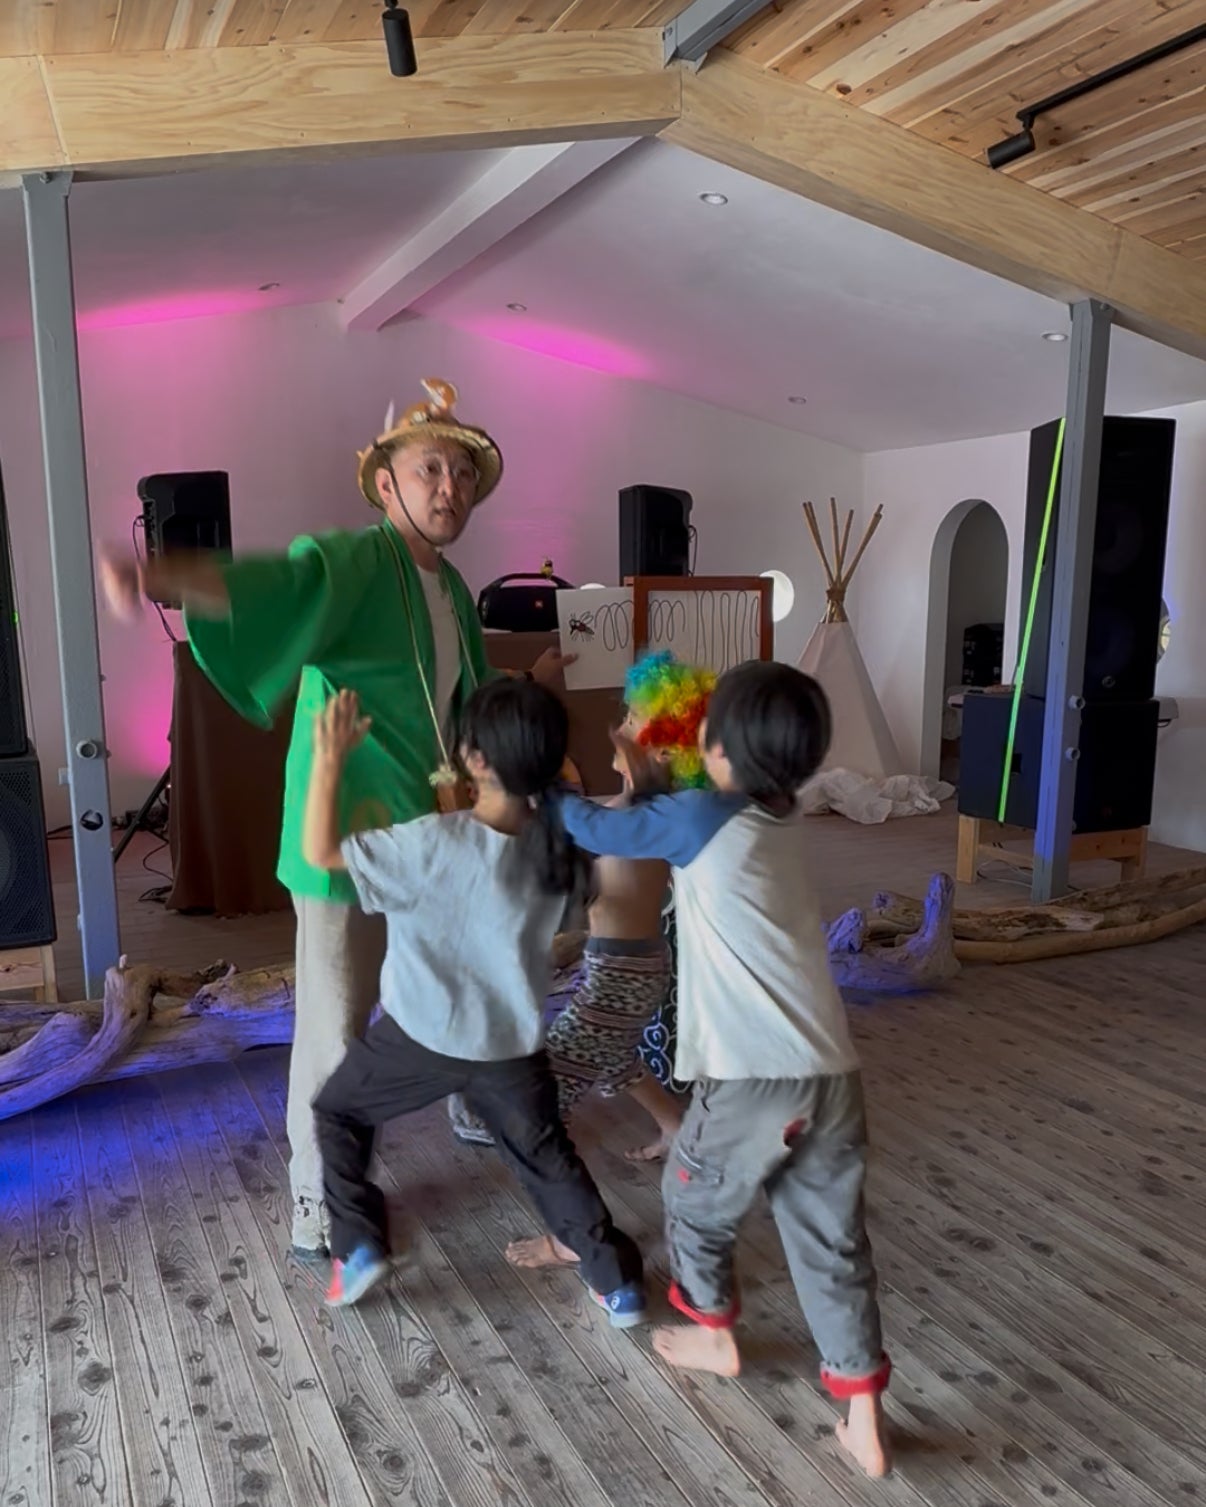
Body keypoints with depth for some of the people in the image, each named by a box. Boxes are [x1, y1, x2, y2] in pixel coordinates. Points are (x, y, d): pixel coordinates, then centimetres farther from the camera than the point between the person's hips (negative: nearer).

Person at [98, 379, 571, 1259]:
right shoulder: (357, 560, -15)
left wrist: (533, 684, 12)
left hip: (430, 828, 8)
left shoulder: (452, 589, 10)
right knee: (337, 1026, 2)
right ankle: (317, 1200, 25)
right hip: (349, 835, -8)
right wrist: (162, 579, -57)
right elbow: (277, 583, -39)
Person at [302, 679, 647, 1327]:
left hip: (422, 1034, -4)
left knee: (337, 1113, 23)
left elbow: (320, 853, -21)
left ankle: (357, 1247, 21)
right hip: (512, 1040, 4)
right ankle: (618, 1282, 25)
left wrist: (329, 759, -18)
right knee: (547, 1155, 21)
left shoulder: (437, 844, -28)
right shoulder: (561, 837, -13)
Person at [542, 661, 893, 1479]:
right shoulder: (788, 819, 9)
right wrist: (649, 776, 21)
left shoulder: (698, 817, -11)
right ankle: (865, 1418, 24)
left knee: (695, 1200, 23)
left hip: (753, 1079, -6)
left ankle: (714, 1335, 45)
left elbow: (596, 830, 4)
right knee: (832, 1238, 18)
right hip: (833, 1074, 6)